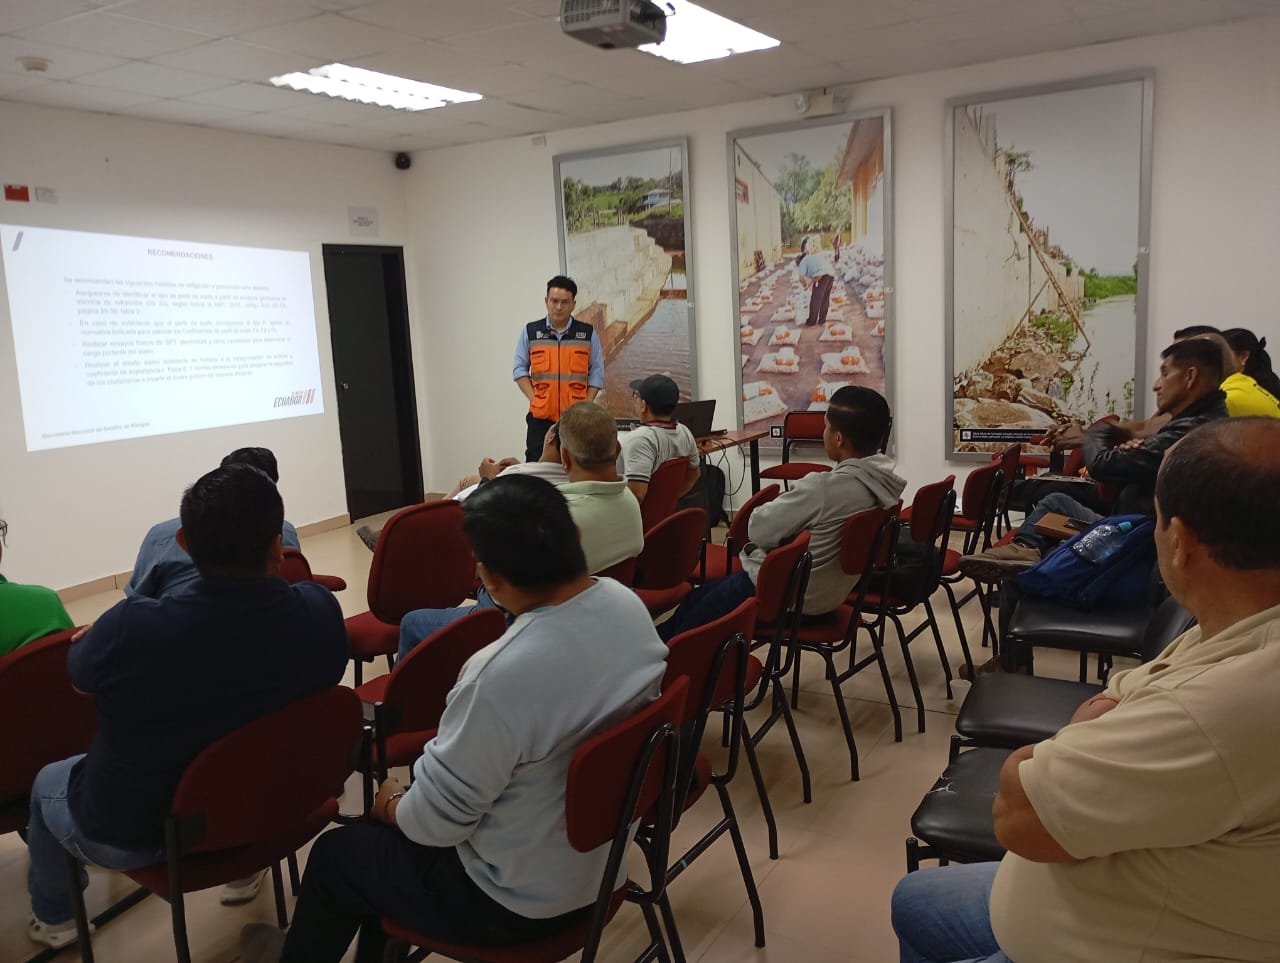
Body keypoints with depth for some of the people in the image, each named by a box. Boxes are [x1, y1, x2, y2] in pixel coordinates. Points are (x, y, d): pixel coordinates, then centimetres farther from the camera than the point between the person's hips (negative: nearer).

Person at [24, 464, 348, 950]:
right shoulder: (320, 610, -25)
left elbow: (79, 679, -5)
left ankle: (54, 918, 54)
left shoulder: (130, 628, -32)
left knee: (47, 782, 31)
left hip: (132, 835, -2)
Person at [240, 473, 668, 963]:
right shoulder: (628, 604, -12)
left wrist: (392, 804, -1)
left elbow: (434, 821, -22)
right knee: (386, 834, 27)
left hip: (519, 897, -7)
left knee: (335, 854, 19)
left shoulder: (502, 675, -37)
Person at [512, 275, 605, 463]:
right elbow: (520, 369, 8)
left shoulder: (587, 333, 5)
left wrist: (586, 404, -4)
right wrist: (533, 399, -4)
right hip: (541, 417, 0)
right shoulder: (530, 331, 5)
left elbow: (597, 372, 7)